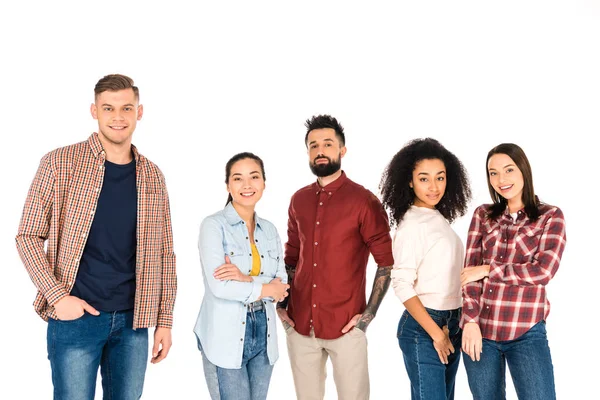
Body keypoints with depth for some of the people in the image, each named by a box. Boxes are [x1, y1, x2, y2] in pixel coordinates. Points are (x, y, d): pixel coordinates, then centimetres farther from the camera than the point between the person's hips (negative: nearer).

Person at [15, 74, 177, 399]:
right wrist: (57, 296, -13)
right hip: (75, 317, -3)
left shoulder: (151, 176, 6)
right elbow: (28, 236, -3)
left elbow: (164, 253, 8)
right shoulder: (60, 163, -4)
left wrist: (164, 321, 5)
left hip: (133, 322, 3)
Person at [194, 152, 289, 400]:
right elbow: (220, 286, -19)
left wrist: (246, 279, -18)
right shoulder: (214, 225, -8)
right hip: (225, 337, -5)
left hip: (263, 334, 5)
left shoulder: (269, 230, 8)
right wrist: (265, 289, -8)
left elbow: (281, 286, -1)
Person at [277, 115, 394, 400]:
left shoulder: (363, 201, -8)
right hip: (300, 325, 5)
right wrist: (281, 305, 7)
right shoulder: (299, 200, 7)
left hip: (346, 327, -4)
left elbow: (387, 260, -7)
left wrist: (369, 313, -10)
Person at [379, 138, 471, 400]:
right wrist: (435, 333, -15)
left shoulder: (440, 218, 9)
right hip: (423, 328, -8)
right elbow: (402, 286, -17)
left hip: (451, 325, 8)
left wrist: (449, 329, 7)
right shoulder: (412, 224, -14)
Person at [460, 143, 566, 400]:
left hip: (526, 333, -2)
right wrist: (470, 321, -9)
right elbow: (470, 271, 1)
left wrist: (488, 270, -9)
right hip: (480, 329, 3)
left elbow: (544, 271, -11)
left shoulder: (550, 216, 1)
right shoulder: (483, 215, 7)